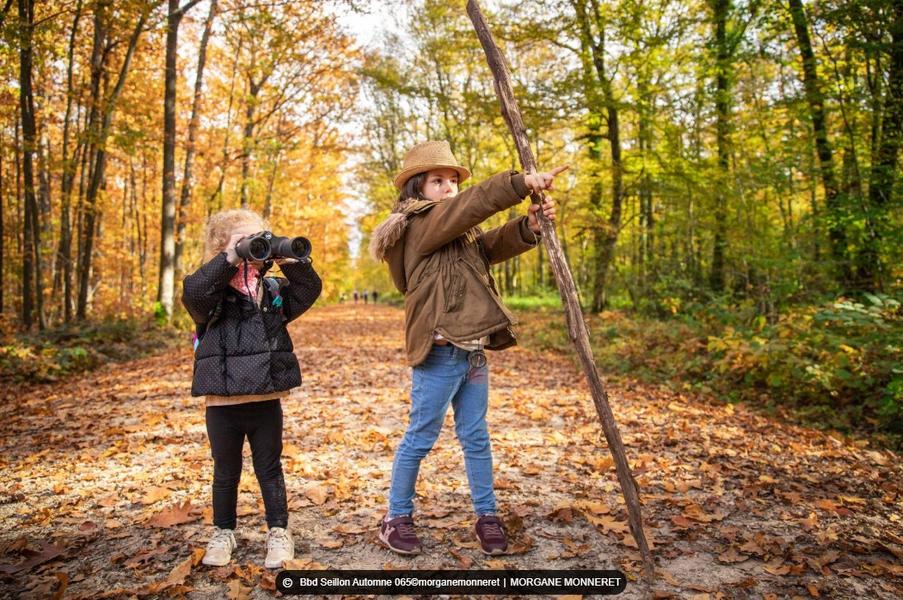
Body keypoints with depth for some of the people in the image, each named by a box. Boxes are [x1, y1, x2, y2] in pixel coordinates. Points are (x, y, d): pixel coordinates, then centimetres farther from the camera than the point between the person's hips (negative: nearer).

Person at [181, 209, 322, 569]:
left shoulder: (273, 290, 6)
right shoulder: (212, 290, -5)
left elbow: (310, 288, -3)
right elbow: (192, 292, -26)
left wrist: (288, 258, -16)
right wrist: (229, 259, -29)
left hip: (267, 400, 2)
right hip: (222, 401, -2)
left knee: (269, 469, 13)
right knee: (226, 472, 16)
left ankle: (278, 533, 26)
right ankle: (223, 533, 34)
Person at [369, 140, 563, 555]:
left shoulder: (463, 233, 18)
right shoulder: (418, 225, -7)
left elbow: (494, 246, 3)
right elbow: (469, 205, -22)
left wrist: (530, 225, -16)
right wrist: (520, 183, -28)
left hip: (472, 351, 8)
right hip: (439, 353, -8)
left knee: (475, 437, 14)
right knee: (420, 438, 4)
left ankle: (486, 515, 25)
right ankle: (397, 518, 20)